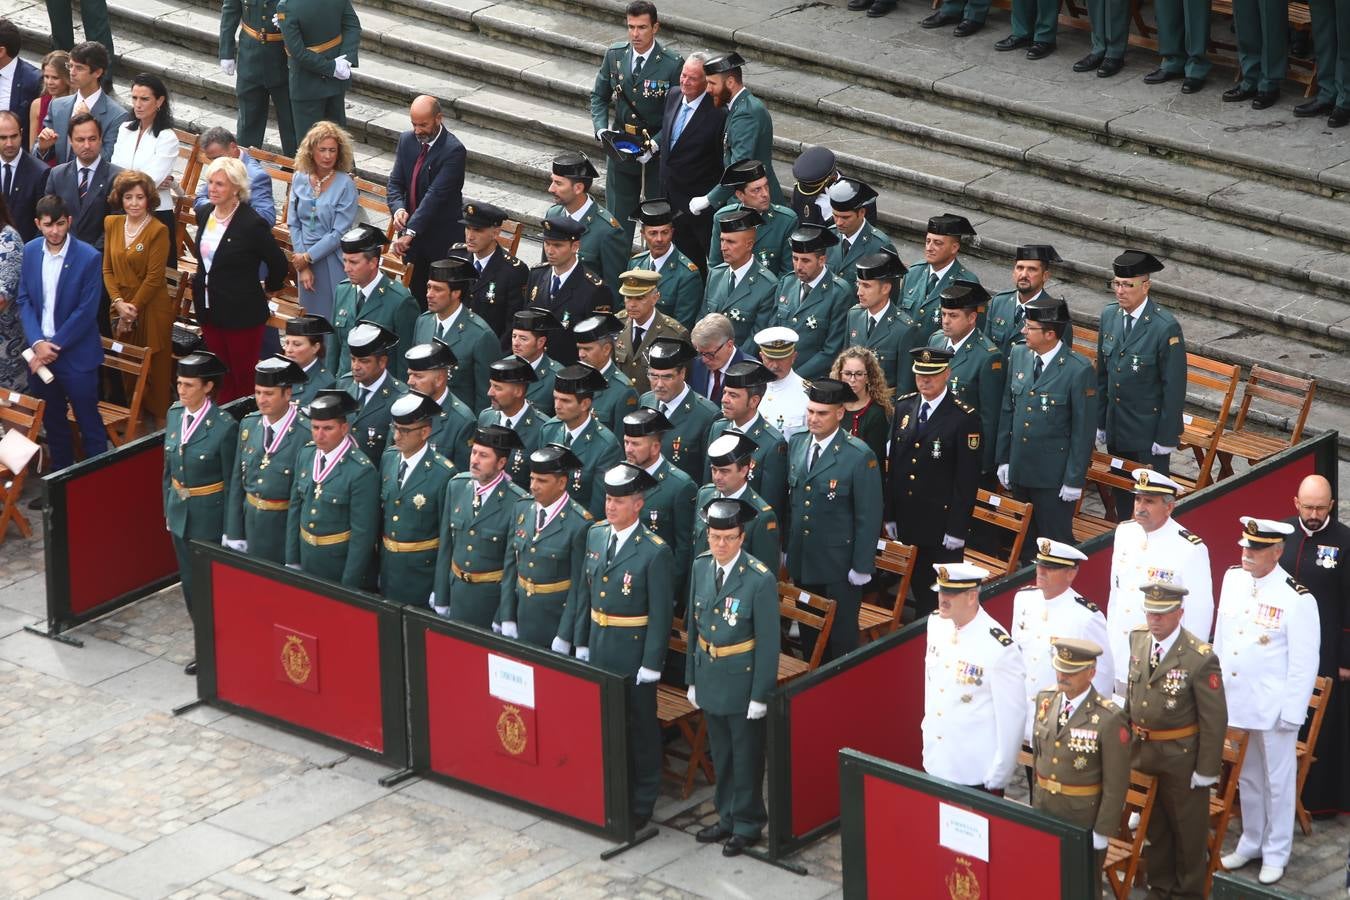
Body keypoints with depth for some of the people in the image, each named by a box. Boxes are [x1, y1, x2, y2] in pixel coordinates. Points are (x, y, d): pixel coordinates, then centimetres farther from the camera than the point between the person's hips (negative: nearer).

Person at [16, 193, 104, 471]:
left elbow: (86, 311, -14)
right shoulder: (31, 251, 1)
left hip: (76, 354, -5)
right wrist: (37, 343, -11)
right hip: (40, 351, 5)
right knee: (51, 420, 17)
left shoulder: (88, 257, -14)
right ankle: (60, 473, 31)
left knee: (88, 422, 3)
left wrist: (54, 346, -15)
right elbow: (24, 300, 3)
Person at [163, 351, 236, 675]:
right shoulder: (174, 414, 0)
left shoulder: (224, 426, -19)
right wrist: (168, 508, 12)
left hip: (210, 514, -6)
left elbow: (231, 481, -12)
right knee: (190, 582, 14)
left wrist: (230, 526, -9)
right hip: (180, 511, 6)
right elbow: (169, 467, 11)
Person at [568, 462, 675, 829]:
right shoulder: (596, 534, 2)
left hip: (634, 653, -6)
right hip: (598, 648, 6)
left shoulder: (655, 552, -18)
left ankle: (641, 804, 19)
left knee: (640, 728, 7)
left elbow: (661, 614, -15)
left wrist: (651, 664, -15)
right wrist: (581, 642, 11)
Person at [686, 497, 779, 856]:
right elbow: (694, 624, 8)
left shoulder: (760, 580, -20)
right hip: (709, 676, 6)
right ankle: (728, 817, 33)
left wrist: (761, 695, -14)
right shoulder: (701, 567, -2)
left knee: (746, 755, 8)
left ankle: (748, 824, 21)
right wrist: (692, 677, 10)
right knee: (720, 752, 18)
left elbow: (768, 642, -15)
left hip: (742, 679, -6)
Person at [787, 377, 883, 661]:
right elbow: (790, 498, 10)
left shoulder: (860, 457, -17)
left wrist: (861, 568, -13)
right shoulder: (796, 444, 2)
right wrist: (785, 548, 9)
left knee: (841, 637, 8)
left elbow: (869, 517, -14)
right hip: (801, 562, 5)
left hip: (839, 566, -5)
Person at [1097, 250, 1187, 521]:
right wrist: (1100, 423, 11)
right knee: (1122, 499, 15)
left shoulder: (1166, 328, -19)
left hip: (1149, 434, -6)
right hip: (1116, 432, 6)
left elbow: (1174, 388, -15)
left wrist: (1166, 438, -14)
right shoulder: (1109, 315, 2)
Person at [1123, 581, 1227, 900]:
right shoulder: (1138, 640, -3)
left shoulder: (1200, 658, -22)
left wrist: (1207, 769, -15)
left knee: (1187, 826, 13)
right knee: (1153, 823, 21)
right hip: (1142, 752, 6)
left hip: (1181, 757, -6)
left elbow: (1215, 719, -17)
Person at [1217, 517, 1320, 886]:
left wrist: (1291, 712, -12)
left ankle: (1276, 852, 19)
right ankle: (1251, 842, 33)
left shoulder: (1297, 599, -17)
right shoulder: (1233, 579, 2)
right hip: (1234, 701, 6)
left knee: (1277, 780, 7)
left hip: (1272, 707, -6)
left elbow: (1305, 662, -13)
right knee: (1246, 778, 18)